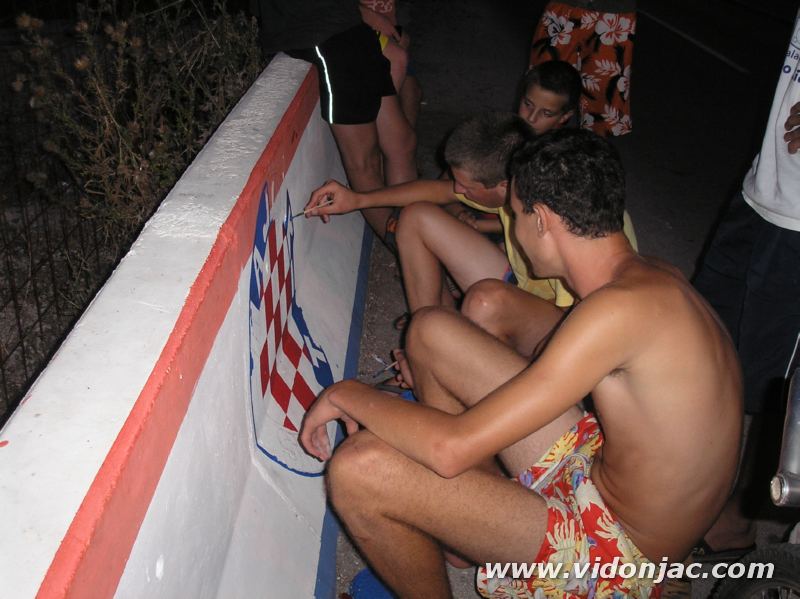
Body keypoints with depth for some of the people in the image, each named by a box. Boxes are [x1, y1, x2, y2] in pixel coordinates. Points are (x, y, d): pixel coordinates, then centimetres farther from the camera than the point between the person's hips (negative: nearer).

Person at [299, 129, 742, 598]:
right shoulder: (653, 276, -1)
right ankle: (469, 528, 20)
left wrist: (349, 394, -12)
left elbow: (453, 448, -31)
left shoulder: (621, 308, -30)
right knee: (430, 330, 5)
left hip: (614, 551, -8)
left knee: (358, 467, -23)